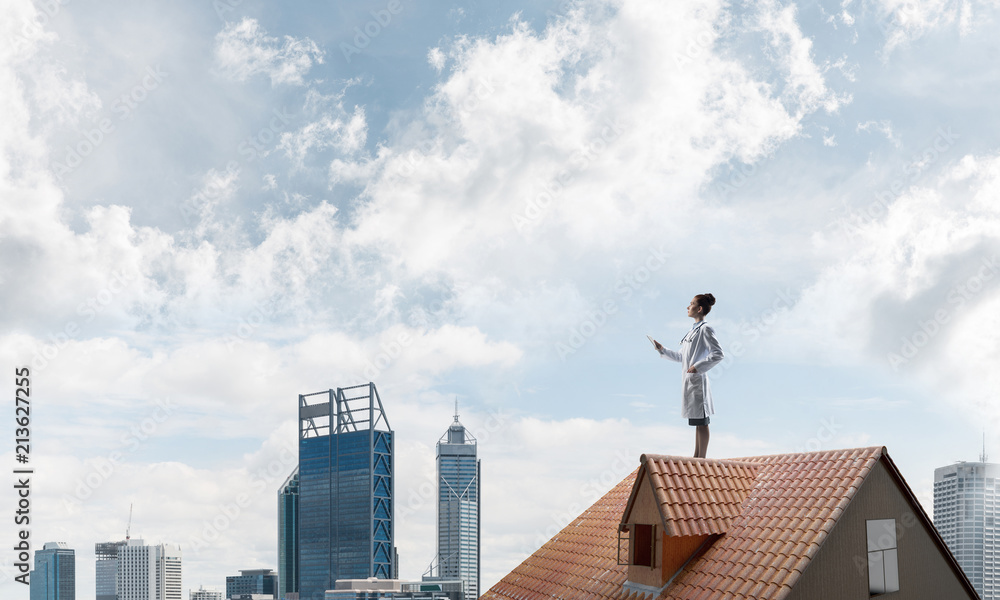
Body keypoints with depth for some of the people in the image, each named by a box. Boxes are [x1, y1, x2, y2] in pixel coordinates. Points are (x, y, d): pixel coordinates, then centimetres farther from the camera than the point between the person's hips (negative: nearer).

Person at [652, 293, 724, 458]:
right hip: (688, 380, 9)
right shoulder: (694, 330, 18)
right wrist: (663, 350, 15)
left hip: (697, 380, -9)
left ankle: (702, 458, -1)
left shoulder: (705, 330, -10)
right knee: (697, 422, 14)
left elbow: (718, 354, -18)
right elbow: (681, 357, 22)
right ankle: (697, 456, 19)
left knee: (701, 421, -4)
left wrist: (698, 366, -21)